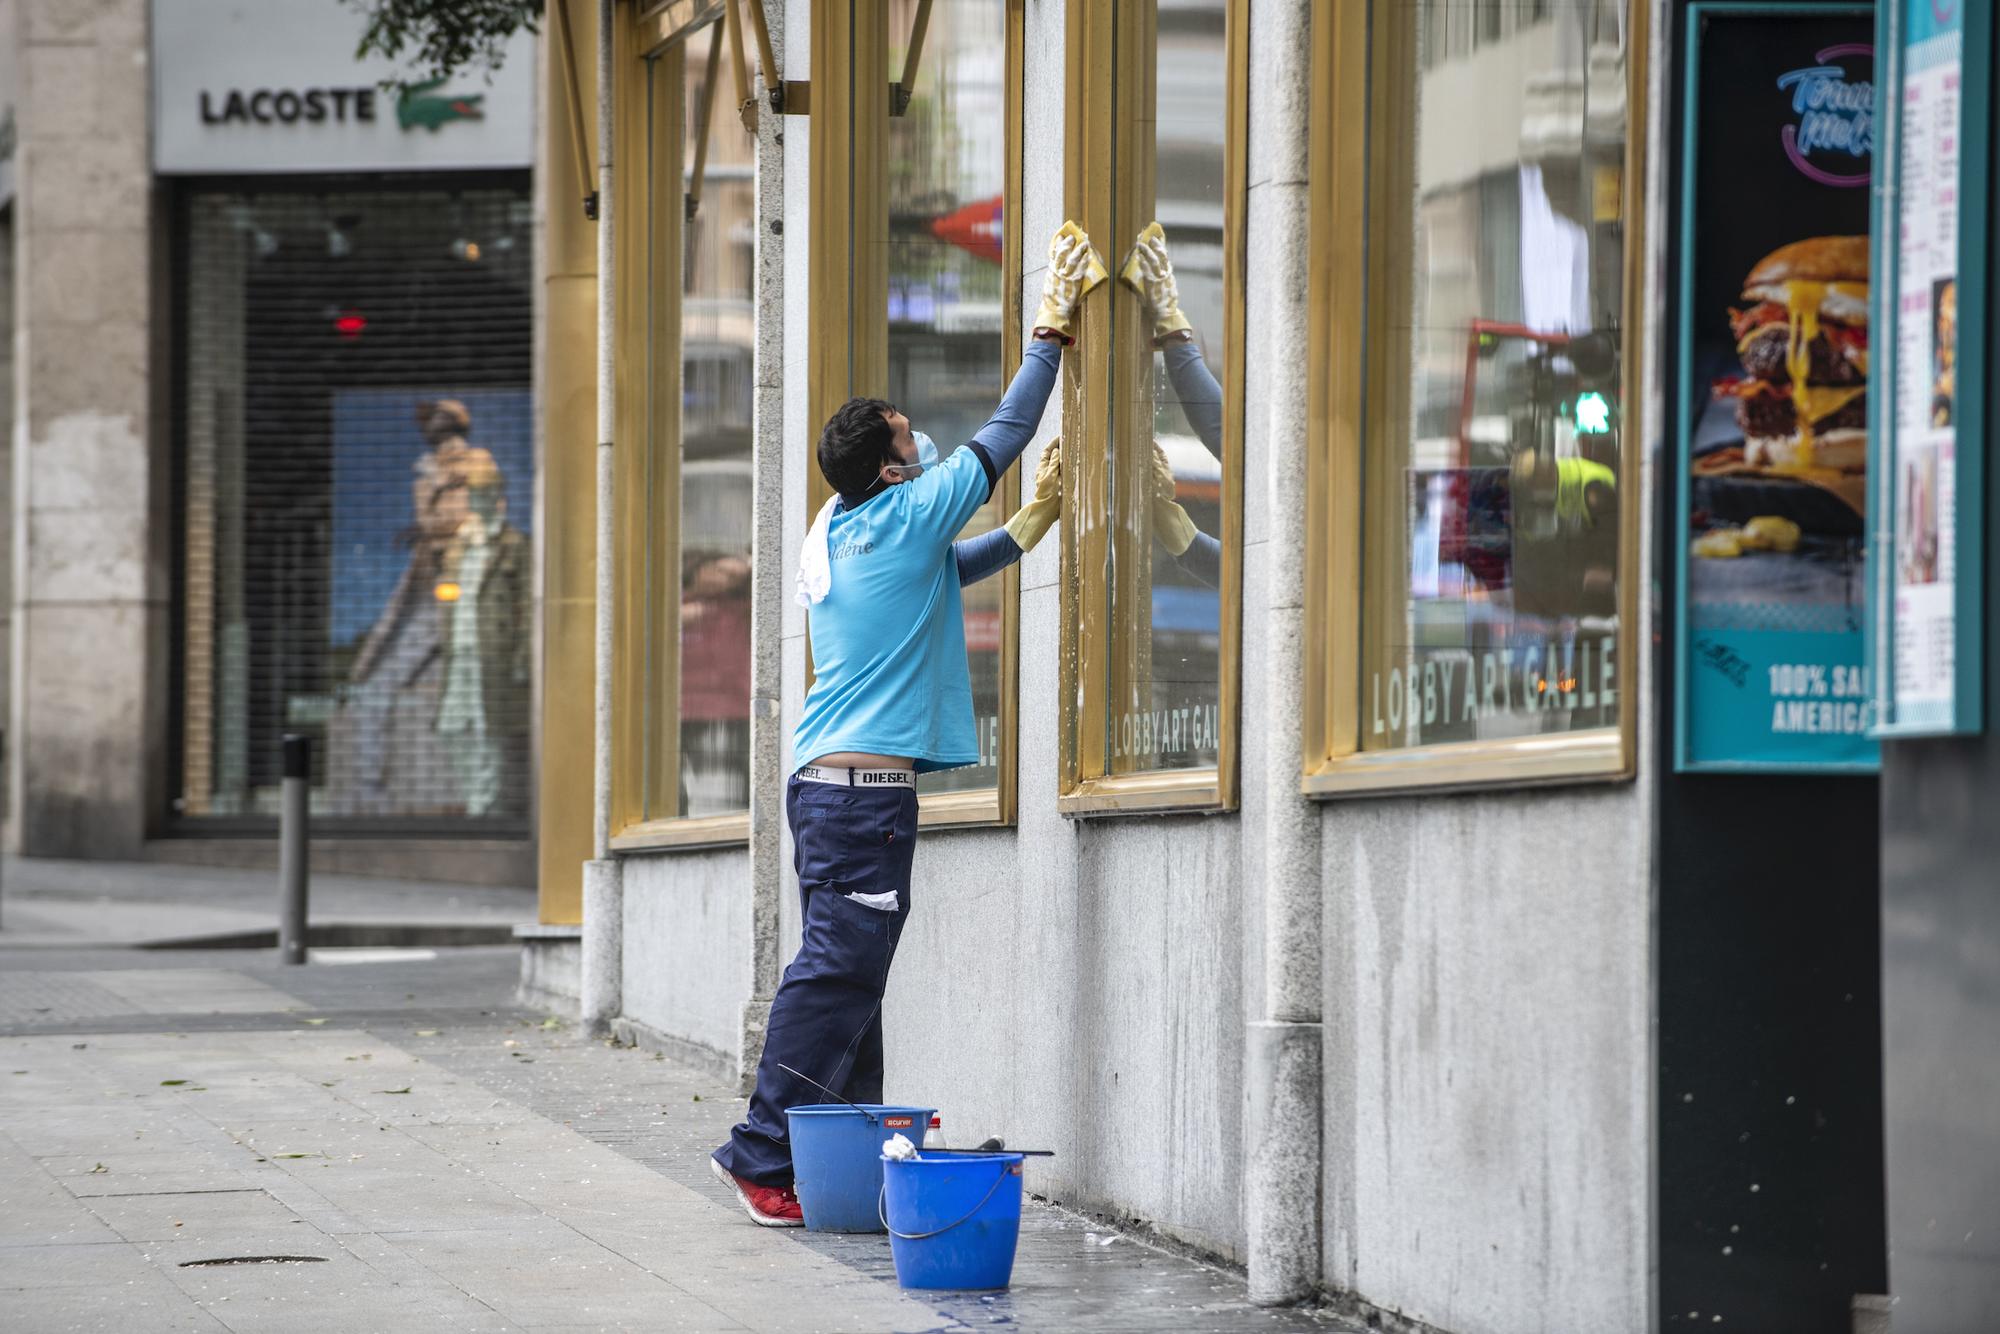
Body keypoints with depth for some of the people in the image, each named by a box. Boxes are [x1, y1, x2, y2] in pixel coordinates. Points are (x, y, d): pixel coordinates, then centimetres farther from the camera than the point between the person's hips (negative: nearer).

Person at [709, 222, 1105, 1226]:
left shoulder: (835, 537, 15)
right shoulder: (902, 519, -9)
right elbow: (1003, 437, -1)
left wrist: (1025, 534, 33)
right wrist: (1051, 332, 8)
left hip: (826, 779, 10)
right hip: (866, 784, -10)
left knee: (845, 974, 10)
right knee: (836, 973, -10)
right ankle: (762, 1152, -13)